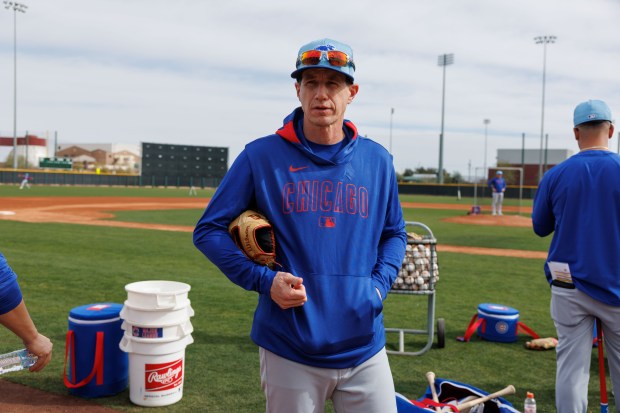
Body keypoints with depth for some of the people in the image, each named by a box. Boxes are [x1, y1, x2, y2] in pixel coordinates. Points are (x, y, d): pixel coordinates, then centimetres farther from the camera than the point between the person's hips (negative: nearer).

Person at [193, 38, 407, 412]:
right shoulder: (261, 155, -4)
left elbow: (394, 233, 16)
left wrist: (380, 283, -2)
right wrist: (263, 280, -13)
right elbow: (209, 230, -1)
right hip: (289, 354, -2)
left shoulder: (378, 160, 5)